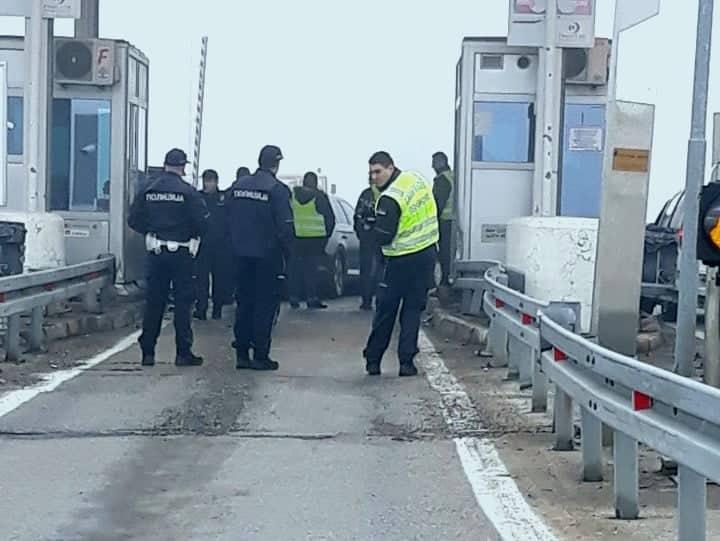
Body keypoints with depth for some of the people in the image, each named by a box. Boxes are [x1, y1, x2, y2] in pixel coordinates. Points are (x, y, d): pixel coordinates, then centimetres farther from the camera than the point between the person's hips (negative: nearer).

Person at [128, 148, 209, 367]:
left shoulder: (148, 189, 1)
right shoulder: (187, 191, -11)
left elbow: (133, 220, 3)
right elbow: (203, 221, -12)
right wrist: (193, 234, 8)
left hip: (156, 252, 4)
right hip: (180, 253, -4)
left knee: (153, 301, 10)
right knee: (183, 302, 3)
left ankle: (148, 352, 12)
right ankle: (183, 353, 4)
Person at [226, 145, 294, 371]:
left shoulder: (237, 187, 5)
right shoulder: (277, 189, -12)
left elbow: (229, 221, 9)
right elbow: (285, 226, -14)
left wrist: (236, 245, 16)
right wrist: (287, 253, -3)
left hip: (241, 254, 5)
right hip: (267, 255, -5)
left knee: (244, 302, 12)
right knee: (265, 304, 1)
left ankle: (242, 354, 14)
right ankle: (260, 356, 2)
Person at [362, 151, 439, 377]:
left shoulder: (389, 199, -20)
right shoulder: (417, 178, 1)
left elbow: (383, 237, -20)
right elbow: (431, 211, 13)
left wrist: (374, 227, 0)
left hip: (402, 261, -6)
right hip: (427, 254, 6)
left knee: (385, 311, 8)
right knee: (413, 310, 10)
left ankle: (373, 359, 17)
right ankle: (407, 362, 7)